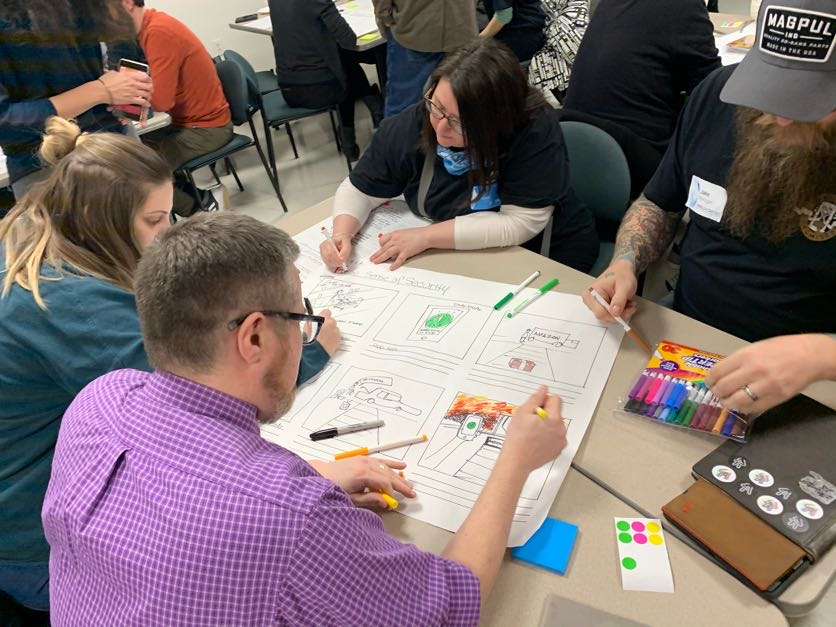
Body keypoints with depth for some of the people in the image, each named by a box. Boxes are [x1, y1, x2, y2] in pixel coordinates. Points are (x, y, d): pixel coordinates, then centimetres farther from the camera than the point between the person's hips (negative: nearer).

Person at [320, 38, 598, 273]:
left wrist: (427, 236, -29)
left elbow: (522, 223, -28)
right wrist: (342, 234, -22)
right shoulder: (409, 126, -14)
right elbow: (360, 189, -3)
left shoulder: (535, 130, -27)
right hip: (457, 257, 3)